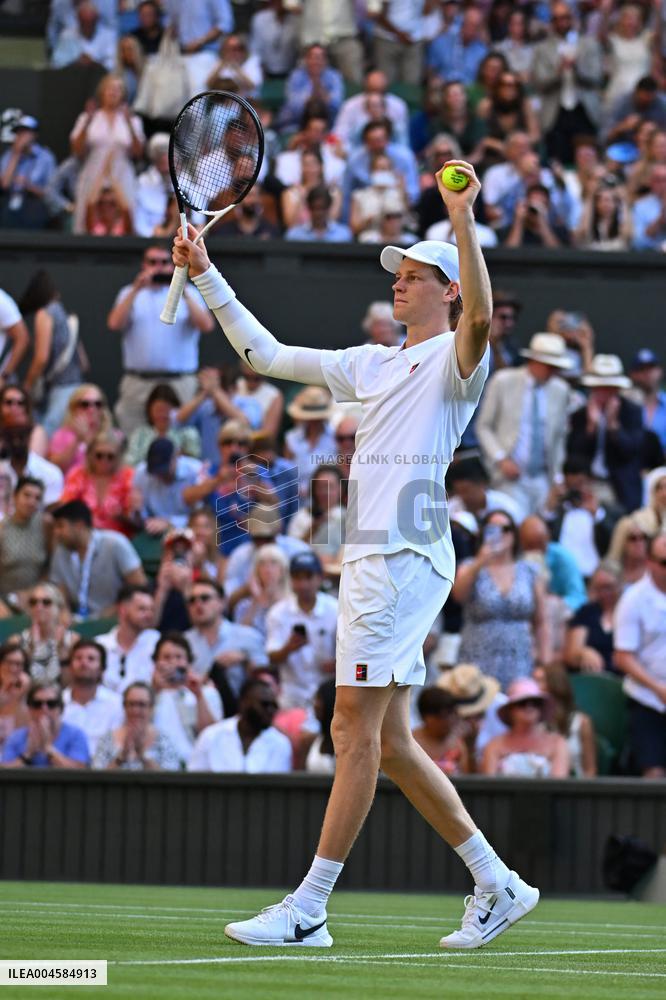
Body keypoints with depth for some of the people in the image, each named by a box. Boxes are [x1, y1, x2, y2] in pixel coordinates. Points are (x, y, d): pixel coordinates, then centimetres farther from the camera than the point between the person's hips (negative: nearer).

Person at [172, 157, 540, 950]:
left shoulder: (454, 359, -1)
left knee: (357, 728, -11)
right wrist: (206, 274, 24)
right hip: (369, 558, 9)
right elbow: (266, 354, 28)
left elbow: (480, 319, -26)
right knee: (386, 741, 8)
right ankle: (496, 885, 14)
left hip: (405, 554, -9)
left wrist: (463, 221, -29)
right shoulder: (373, 364, 23)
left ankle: (308, 909, -13)